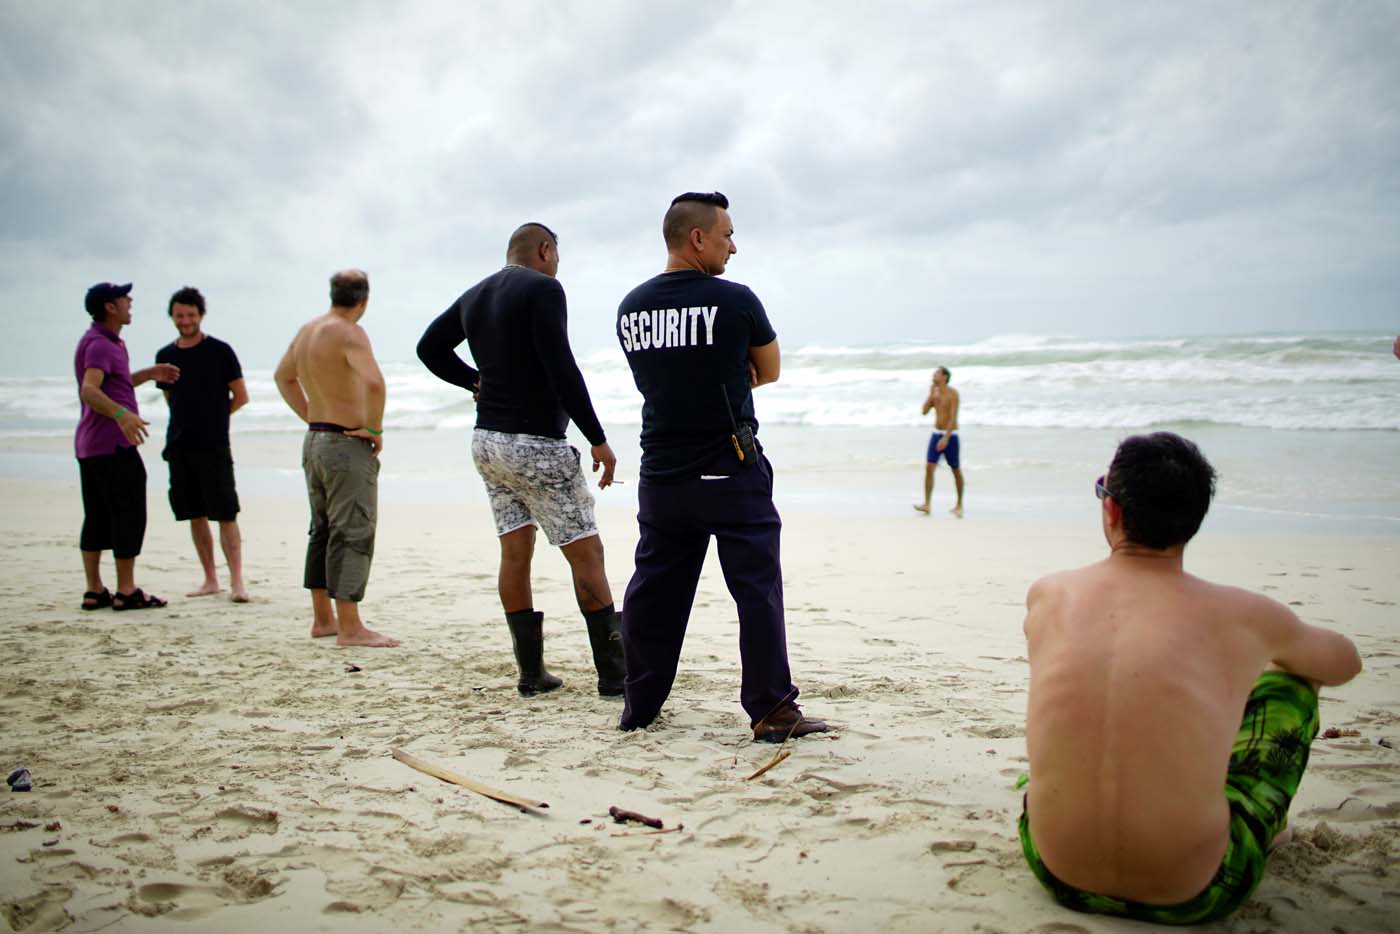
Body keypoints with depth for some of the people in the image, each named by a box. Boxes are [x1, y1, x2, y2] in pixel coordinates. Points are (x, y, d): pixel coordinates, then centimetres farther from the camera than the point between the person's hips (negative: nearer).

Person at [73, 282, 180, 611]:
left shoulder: (104, 342, 19)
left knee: (97, 518, 10)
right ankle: (126, 591, -1)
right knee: (128, 516, -5)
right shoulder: (101, 344, -14)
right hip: (114, 445, -10)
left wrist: (149, 374, 25)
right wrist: (121, 414, -44)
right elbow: (89, 390, -29)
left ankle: (94, 591, 14)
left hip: (89, 445, 10)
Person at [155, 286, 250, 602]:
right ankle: (210, 579, 15)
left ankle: (236, 581, -7)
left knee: (225, 515, -7)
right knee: (195, 516, 8)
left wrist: (212, 418, 4)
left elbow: (241, 397, 1)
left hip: (214, 446, -5)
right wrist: (192, 421, 10)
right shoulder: (165, 356, 11)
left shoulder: (220, 351, -2)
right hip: (179, 446, 5)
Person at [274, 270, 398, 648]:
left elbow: (283, 377, 26)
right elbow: (374, 382, -33)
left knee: (323, 531, 16)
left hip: (314, 441, 9)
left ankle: (323, 619, 24)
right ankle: (350, 627, -3)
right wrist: (374, 428, -19)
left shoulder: (307, 329, 10)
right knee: (352, 534, -5)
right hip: (348, 445, -9)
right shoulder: (349, 333, -16)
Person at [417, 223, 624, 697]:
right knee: (585, 554, -2)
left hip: (488, 439, 8)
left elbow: (429, 347, 23)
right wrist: (597, 439, -16)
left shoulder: (473, 296, 12)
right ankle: (614, 673, 1)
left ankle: (532, 672, 13)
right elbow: (561, 369, -20)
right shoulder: (542, 288, -11)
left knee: (515, 554, 10)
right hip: (536, 444, -8)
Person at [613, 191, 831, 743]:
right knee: (757, 588, 2)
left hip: (660, 475, 5)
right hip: (730, 473, -5)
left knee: (654, 589, 13)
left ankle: (639, 706, 22)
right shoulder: (735, 301, -10)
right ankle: (772, 711, 4)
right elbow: (770, 371, 5)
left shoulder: (631, 307, 5)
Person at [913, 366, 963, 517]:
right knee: (929, 468, -8)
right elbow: (924, 412, 3)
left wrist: (946, 438, -28)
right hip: (936, 435, 6)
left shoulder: (953, 393, -13)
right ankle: (926, 504, -11)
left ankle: (959, 505, 21)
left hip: (950, 436, -6)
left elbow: (953, 417, -20)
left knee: (956, 471, 7)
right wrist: (930, 394, -6)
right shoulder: (934, 393, 8)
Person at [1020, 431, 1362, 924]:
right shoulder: (1244, 616, -7)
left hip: (1060, 876, 2)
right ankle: (1271, 820, 43)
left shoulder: (1046, 595, -2)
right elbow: (1346, 661, 17)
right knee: (1290, 682, 19)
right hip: (1194, 897, -2)